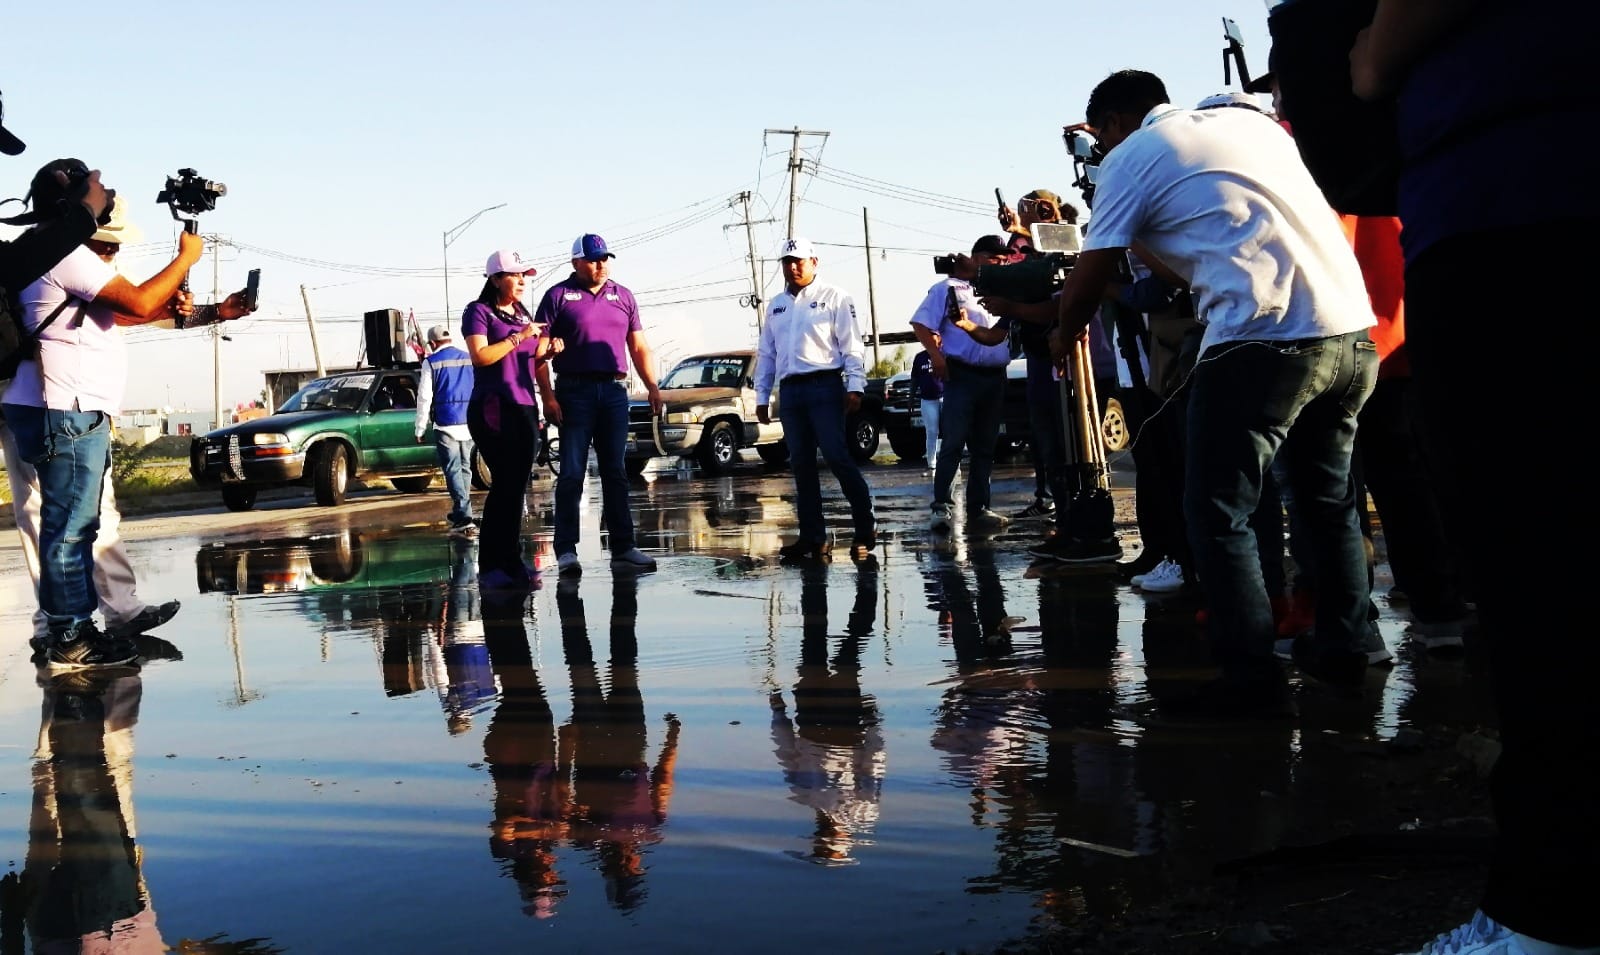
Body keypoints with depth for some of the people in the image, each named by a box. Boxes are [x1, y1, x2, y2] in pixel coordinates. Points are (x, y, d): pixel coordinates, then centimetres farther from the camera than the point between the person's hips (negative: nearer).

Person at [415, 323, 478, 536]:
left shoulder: (431, 362, -3)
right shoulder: (469, 359, 9)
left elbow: (424, 397, -5)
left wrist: (420, 428, 2)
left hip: (445, 424, -5)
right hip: (469, 423, 5)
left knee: (453, 470, -5)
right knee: (465, 468, 16)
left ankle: (464, 517, -16)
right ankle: (460, 513, 29)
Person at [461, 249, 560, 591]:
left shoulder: (525, 316, 19)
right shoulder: (479, 312, 0)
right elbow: (480, 356, -14)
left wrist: (548, 352, 4)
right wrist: (519, 337, -14)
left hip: (525, 407, 7)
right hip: (492, 408, -7)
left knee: (518, 487, 5)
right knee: (505, 484, -11)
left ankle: (511, 560, 10)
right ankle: (491, 566, -7)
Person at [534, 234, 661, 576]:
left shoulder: (623, 296, 13)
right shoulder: (559, 296, 1)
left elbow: (639, 347, 15)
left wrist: (652, 387, 4)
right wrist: (548, 396, -12)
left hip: (614, 391, 4)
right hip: (575, 391, -4)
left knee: (615, 473, 7)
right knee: (572, 473, -3)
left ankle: (622, 547, 11)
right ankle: (566, 550, 1)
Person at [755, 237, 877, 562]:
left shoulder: (833, 297, 3)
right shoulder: (775, 306, 19)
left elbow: (852, 345, -4)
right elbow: (766, 354, 20)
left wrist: (855, 386, -13)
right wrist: (762, 397, 15)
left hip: (824, 387, -6)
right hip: (790, 390, 6)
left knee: (837, 458, -12)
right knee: (801, 465, 4)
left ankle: (865, 529, -4)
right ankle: (813, 537, 8)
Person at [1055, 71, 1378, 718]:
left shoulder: (1130, 159, 4)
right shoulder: (1250, 120, 23)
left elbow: (1087, 285, 6)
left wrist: (1065, 338, 25)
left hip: (1264, 338, -7)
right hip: (1352, 329, 8)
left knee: (1218, 513, 2)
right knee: (1329, 498, 21)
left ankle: (1253, 678, -1)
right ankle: (1342, 648, 29)